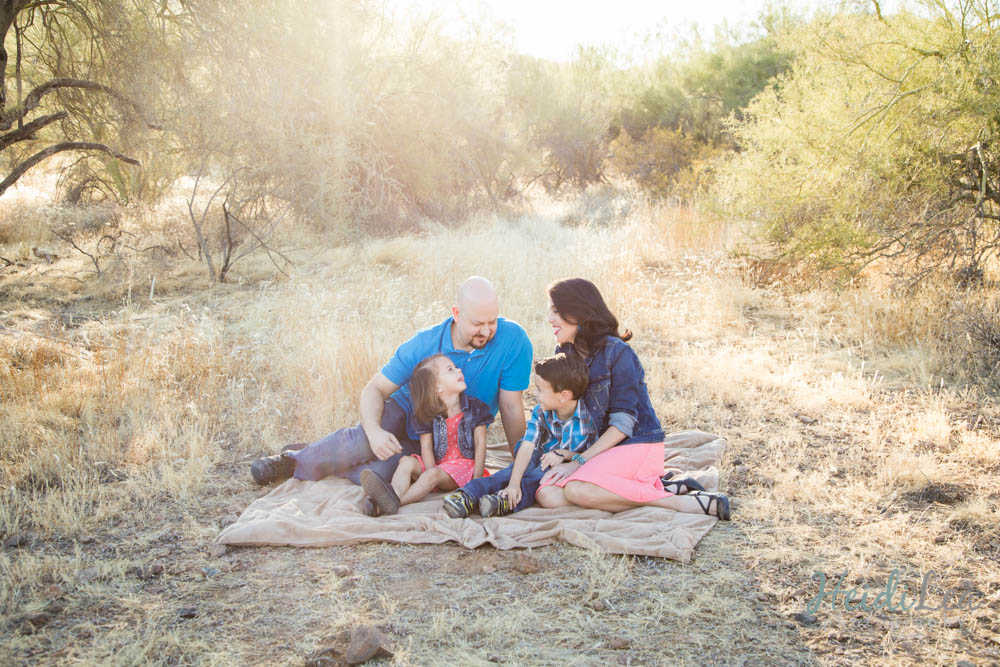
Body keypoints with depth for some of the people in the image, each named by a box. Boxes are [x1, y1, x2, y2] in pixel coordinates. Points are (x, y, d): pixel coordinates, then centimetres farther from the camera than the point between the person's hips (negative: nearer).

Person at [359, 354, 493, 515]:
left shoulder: (475, 408, -3)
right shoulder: (428, 415, 1)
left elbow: (480, 445, -4)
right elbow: (426, 447, -4)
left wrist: (477, 480, -11)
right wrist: (431, 471, -21)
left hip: (463, 465, -3)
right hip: (438, 464, 3)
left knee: (432, 476, -29)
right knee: (406, 462, -21)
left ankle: (396, 502, -46)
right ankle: (394, 494, -48)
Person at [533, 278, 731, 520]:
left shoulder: (617, 352, -14)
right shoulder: (564, 354, 8)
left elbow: (623, 423, -17)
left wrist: (579, 461, -20)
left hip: (637, 444, -7)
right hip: (597, 446, 7)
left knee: (577, 489, -33)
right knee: (547, 496, -21)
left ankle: (680, 502, -21)